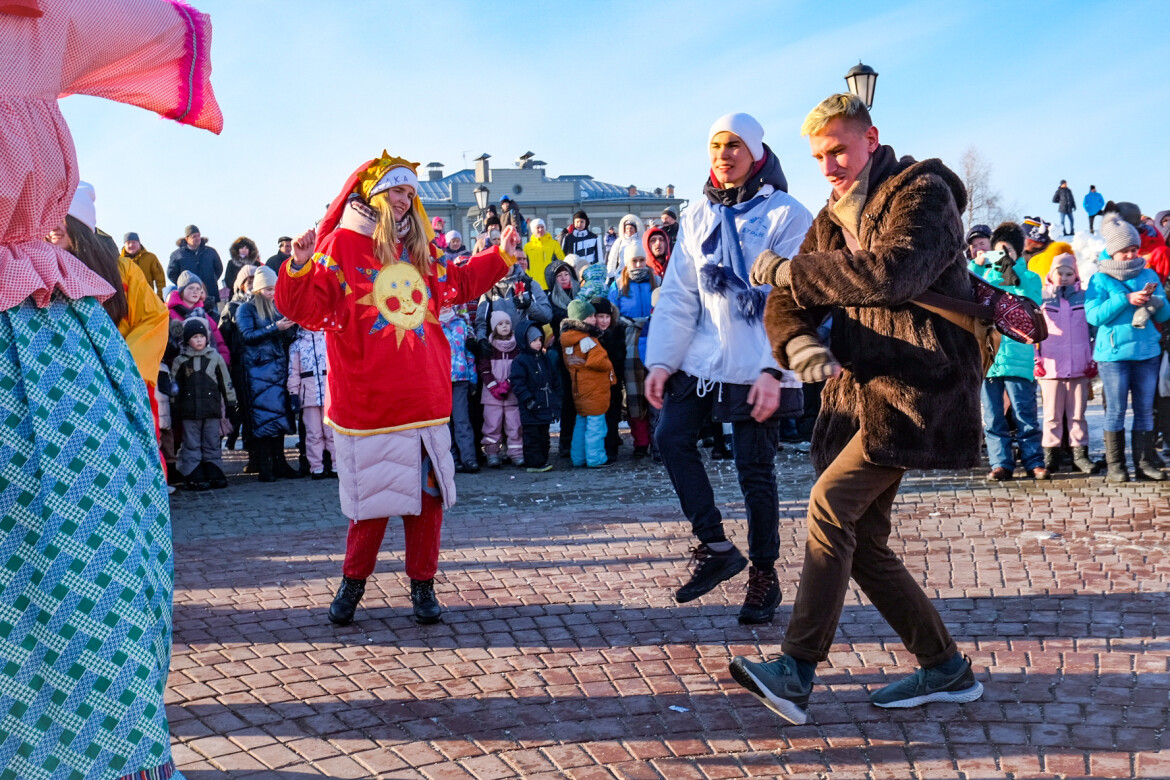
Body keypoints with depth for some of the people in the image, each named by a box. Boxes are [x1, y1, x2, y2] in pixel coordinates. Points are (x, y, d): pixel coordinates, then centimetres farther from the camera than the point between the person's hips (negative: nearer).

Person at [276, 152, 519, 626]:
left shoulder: (419, 250, 14)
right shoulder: (341, 245, -4)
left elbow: (458, 283, 31)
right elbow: (307, 308, -13)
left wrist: (501, 257, 26)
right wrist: (300, 267, -31)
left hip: (425, 400, 5)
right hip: (369, 403, -5)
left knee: (426, 494, 7)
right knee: (373, 499, 1)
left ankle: (422, 583, 20)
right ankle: (353, 581, 22)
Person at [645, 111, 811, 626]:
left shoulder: (786, 215, -6)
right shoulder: (699, 215, 10)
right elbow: (678, 294, 9)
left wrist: (774, 370, -20)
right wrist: (662, 360, 1)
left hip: (757, 368, -5)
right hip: (701, 357, 5)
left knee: (755, 469, 0)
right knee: (671, 437, -5)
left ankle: (764, 575, 16)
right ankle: (715, 547, 8)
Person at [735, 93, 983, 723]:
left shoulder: (923, 194, -7)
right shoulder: (833, 220, 16)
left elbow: (891, 274, -26)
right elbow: (786, 305, 7)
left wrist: (786, 269, -18)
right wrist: (798, 343, -18)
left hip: (919, 387, -9)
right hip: (858, 388, 9)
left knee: (832, 502, -22)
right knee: (862, 540, 7)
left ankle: (798, 670, -21)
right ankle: (945, 669, 19)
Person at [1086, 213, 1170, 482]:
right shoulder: (1100, 279, 0)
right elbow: (1093, 316, -12)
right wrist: (1127, 299, -16)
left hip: (1147, 351, 4)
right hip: (1114, 353, -3)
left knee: (1145, 410, 6)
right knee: (1116, 410, 0)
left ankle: (1144, 463, 12)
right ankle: (1114, 465, 7)